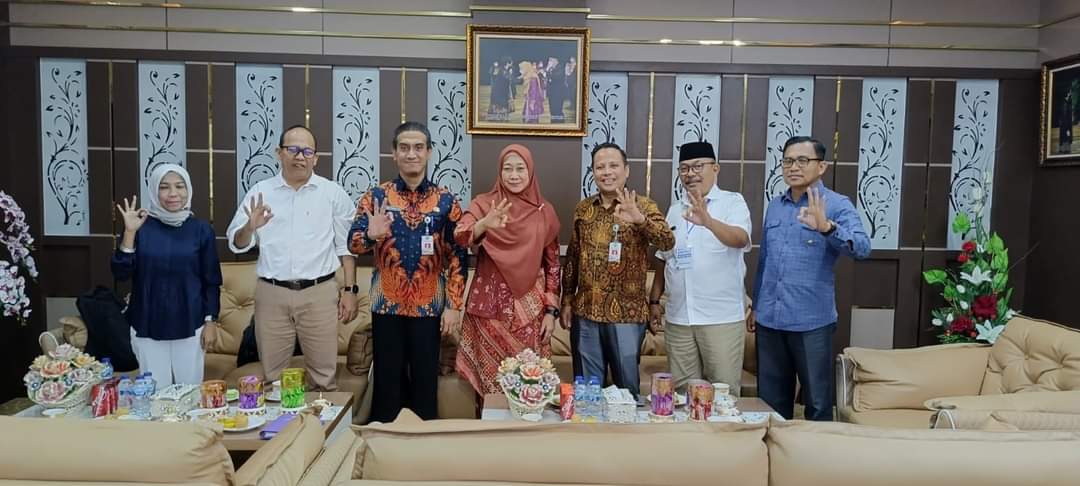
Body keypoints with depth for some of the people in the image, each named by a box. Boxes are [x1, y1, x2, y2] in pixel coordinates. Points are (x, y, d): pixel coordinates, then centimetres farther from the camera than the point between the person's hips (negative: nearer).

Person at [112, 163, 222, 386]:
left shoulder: (201, 229, -1)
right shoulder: (142, 227, -2)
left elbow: (211, 281, 2)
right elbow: (121, 273, -8)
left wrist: (211, 321, -2)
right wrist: (129, 232, -17)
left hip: (189, 326, 0)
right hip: (148, 327, 0)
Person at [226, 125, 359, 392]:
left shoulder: (333, 193, 3)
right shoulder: (260, 192, 5)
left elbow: (346, 246, 5)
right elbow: (236, 243, 4)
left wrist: (350, 290, -1)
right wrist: (250, 228, -18)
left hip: (319, 294, -1)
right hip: (271, 294, 1)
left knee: (323, 375, 5)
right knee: (272, 376, 11)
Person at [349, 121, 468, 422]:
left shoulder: (446, 201, -1)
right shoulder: (376, 197, 0)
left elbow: (458, 256, -1)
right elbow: (352, 243, -8)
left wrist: (454, 306, -6)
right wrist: (370, 235, -32)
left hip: (429, 306, 0)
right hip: (387, 304, 0)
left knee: (425, 380, 9)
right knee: (387, 379, 9)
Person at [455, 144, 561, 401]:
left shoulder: (545, 211, 5)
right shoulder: (484, 204, 0)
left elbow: (552, 264, 8)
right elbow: (459, 235, -20)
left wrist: (551, 310, 3)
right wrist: (485, 224, -40)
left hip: (530, 309, 1)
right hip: (490, 307, -1)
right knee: (491, 379, 4)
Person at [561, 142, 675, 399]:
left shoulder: (642, 206, -5)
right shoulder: (583, 208, 6)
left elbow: (668, 242, -22)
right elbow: (572, 257, 12)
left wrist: (639, 219, -40)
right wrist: (566, 301, 8)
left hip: (626, 314, -3)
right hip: (584, 313, 3)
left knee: (627, 387, 9)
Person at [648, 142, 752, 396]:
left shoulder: (733, 202, -3)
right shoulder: (675, 210, 13)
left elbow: (740, 239, -23)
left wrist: (708, 221, -40)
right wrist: (654, 301, 13)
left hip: (722, 317, -4)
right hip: (678, 318, 5)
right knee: (682, 391, 10)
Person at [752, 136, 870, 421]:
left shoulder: (836, 205, -6)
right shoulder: (774, 206, 11)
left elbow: (862, 248, -23)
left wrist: (826, 227, -40)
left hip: (812, 322, -5)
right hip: (769, 320, 5)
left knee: (818, 403, 7)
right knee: (771, 402, 15)